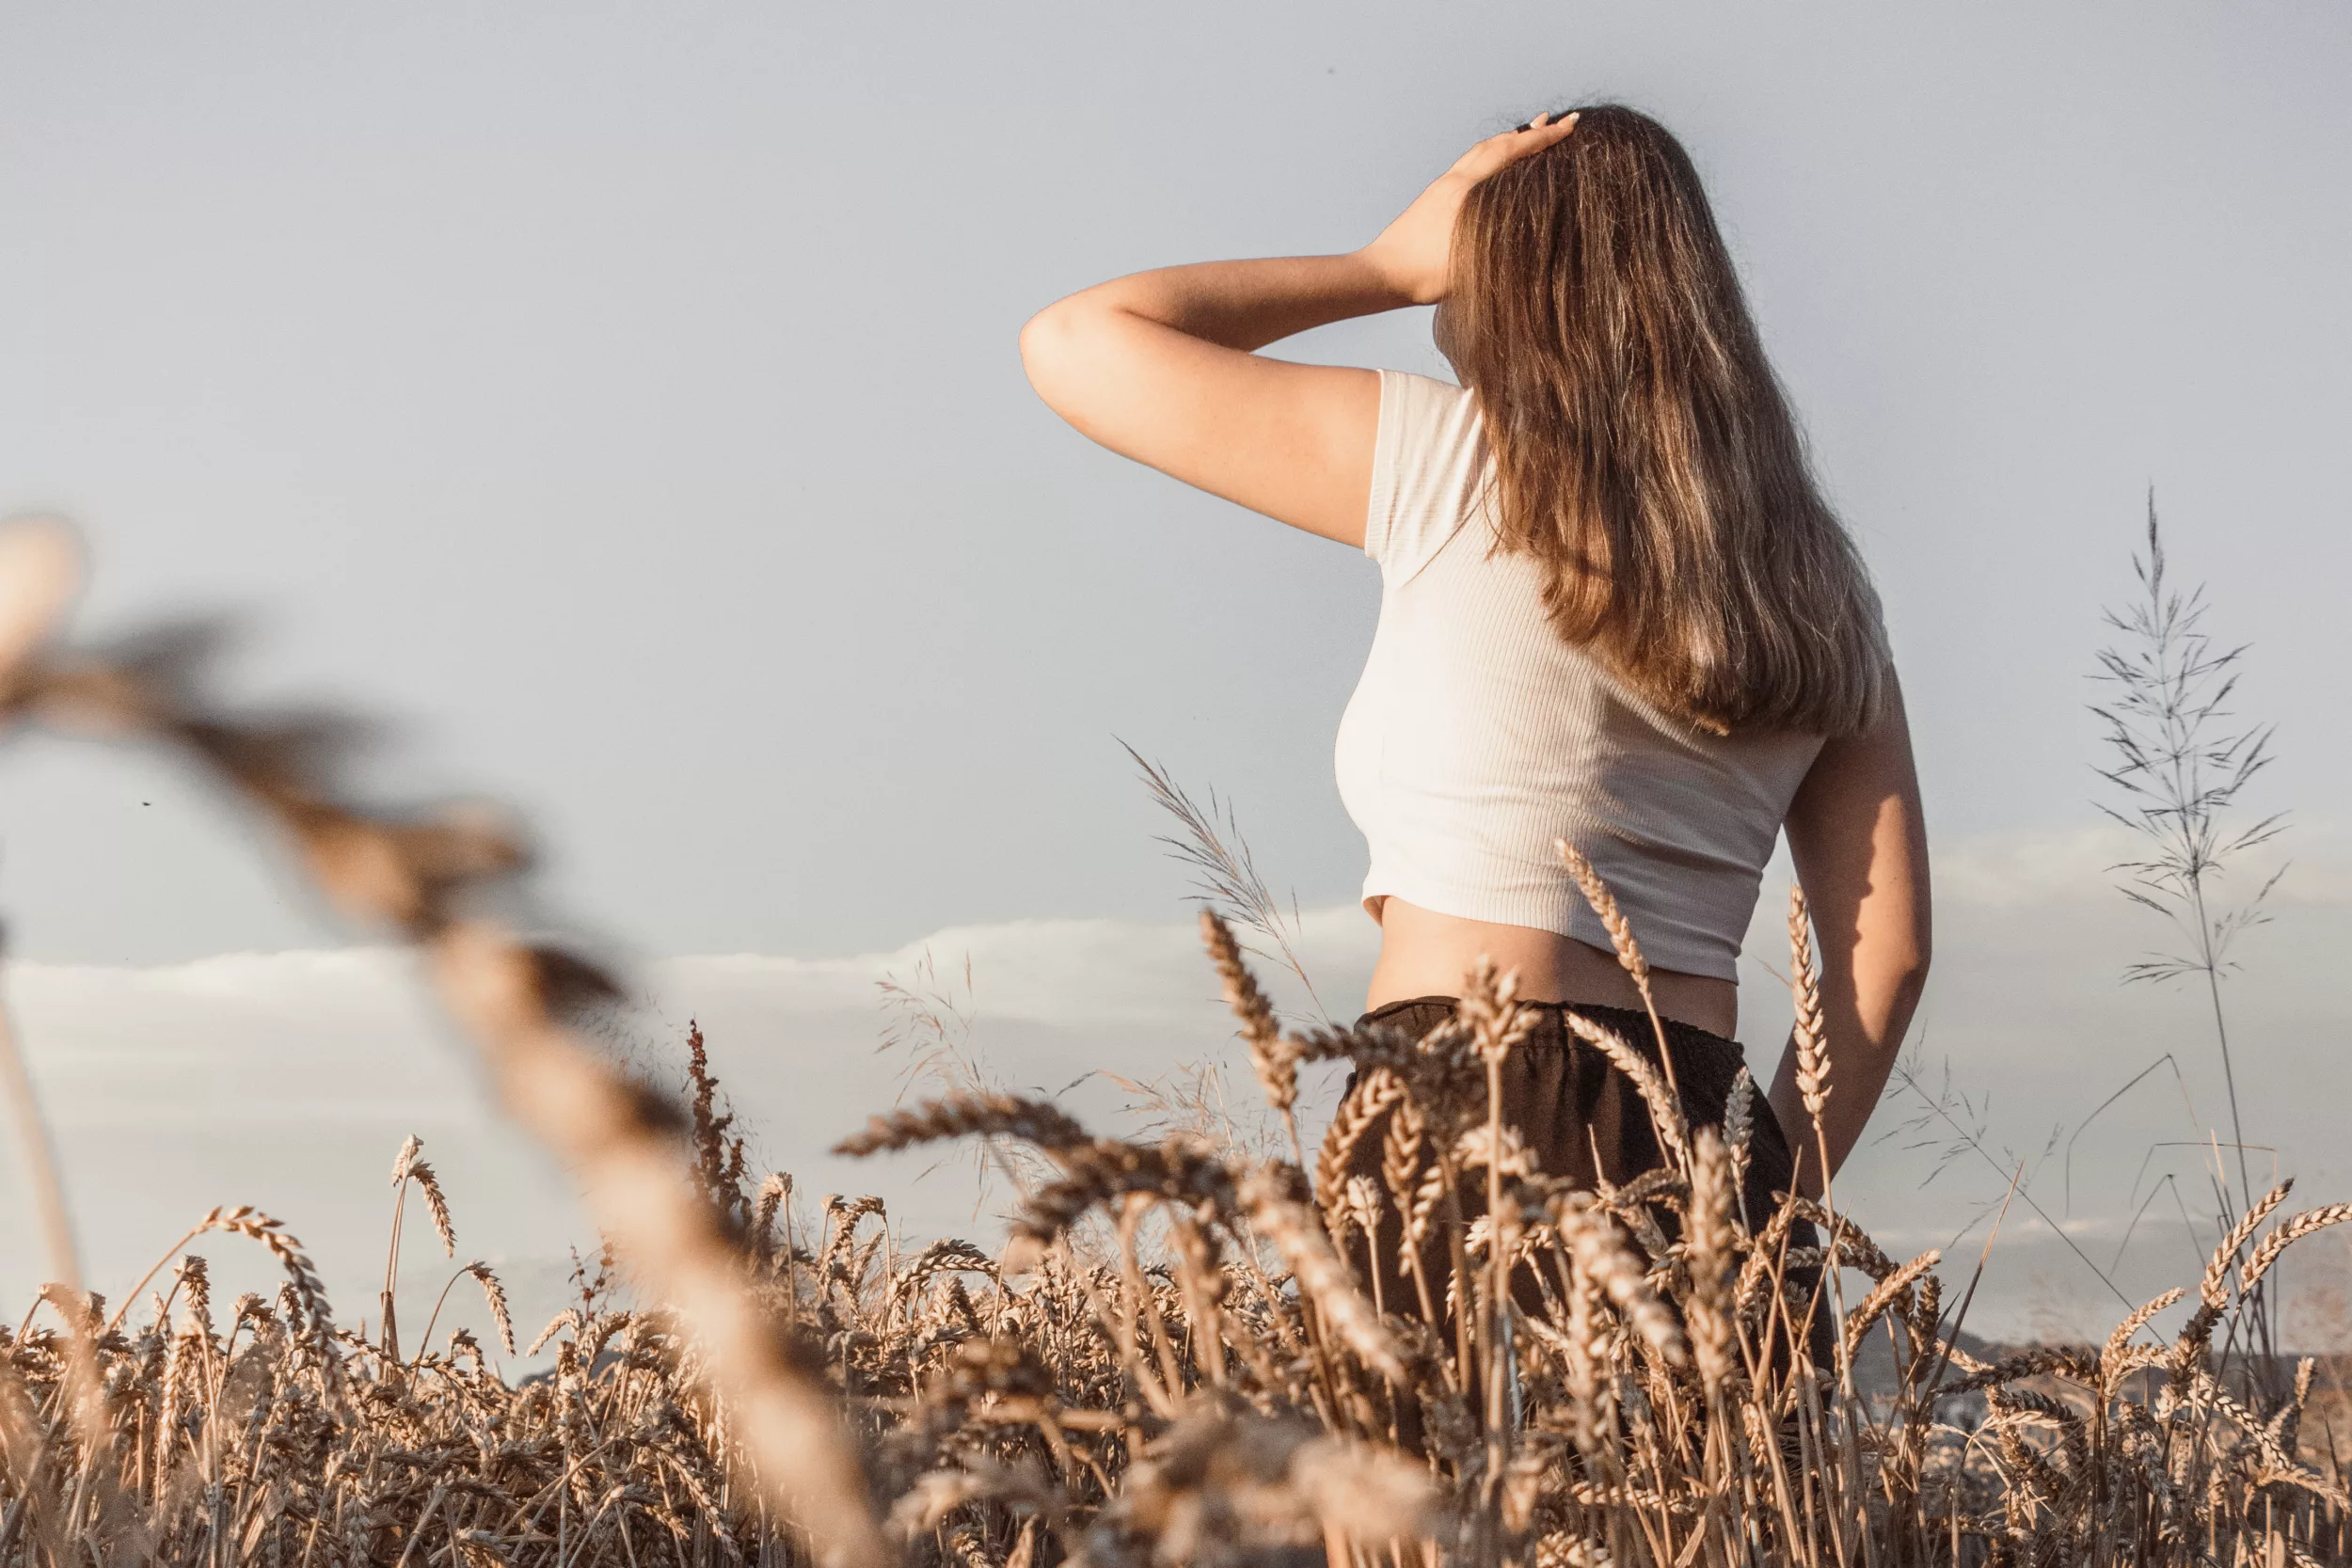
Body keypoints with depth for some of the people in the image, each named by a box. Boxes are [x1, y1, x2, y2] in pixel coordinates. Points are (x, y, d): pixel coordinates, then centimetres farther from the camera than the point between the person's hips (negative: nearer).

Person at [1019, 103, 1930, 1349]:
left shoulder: (1451, 461, 3)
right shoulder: (1814, 586, 17)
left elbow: (1074, 344, 12)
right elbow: (1888, 952, 13)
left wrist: (1392, 266, 16)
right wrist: (1771, 1204, 17)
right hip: (1696, 1154, 5)